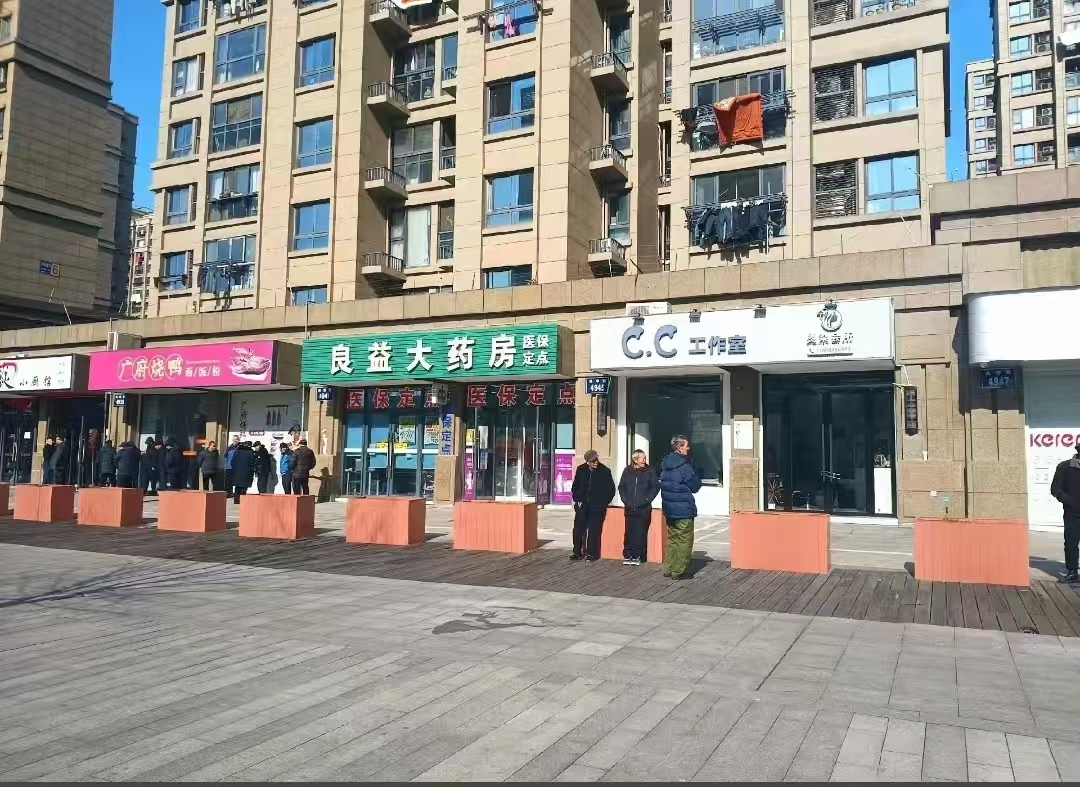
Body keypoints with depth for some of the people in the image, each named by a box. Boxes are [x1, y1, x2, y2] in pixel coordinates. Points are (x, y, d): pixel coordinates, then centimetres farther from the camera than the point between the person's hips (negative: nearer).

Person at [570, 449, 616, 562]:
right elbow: (575, 487, 13)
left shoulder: (605, 471, -6)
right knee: (578, 529, 2)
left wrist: (603, 503, -2)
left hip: (597, 507, -3)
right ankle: (577, 552, 12)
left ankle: (591, 553, 6)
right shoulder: (581, 470, 2)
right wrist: (577, 499, 3)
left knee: (593, 530, -3)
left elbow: (611, 489, 1)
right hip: (582, 506, 3)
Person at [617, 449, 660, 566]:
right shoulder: (627, 471, 5)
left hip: (644, 509, -2)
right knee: (629, 532, 2)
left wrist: (647, 499, -6)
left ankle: (638, 556, 5)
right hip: (630, 508, 2)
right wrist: (625, 500, 1)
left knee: (641, 533, -2)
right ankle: (627, 555, 9)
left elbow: (656, 486, 0)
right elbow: (621, 487, 12)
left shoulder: (649, 471, -1)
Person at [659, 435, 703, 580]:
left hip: (668, 508, 8)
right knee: (684, 541, 1)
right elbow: (695, 486, -11)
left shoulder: (665, 464, 6)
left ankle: (669, 569, 22)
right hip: (683, 510, -8)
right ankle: (679, 571, 4)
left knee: (672, 538, 17)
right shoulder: (684, 467, -19)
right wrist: (697, 475, 7)